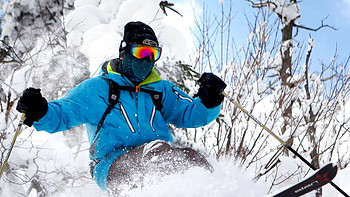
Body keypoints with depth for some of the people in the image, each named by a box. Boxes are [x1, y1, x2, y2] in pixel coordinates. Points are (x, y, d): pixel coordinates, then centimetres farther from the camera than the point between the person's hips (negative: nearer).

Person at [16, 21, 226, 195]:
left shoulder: (161, 90, 24)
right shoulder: (98, 88, 12)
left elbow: (191, 114, 17)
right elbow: (62, 114, 7)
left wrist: (209, 101, -5)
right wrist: (40, 113, -15)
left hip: (160, 162, 4)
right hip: (114, 167, -4)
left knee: (192, 158, -27)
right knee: (156, 148, -35)